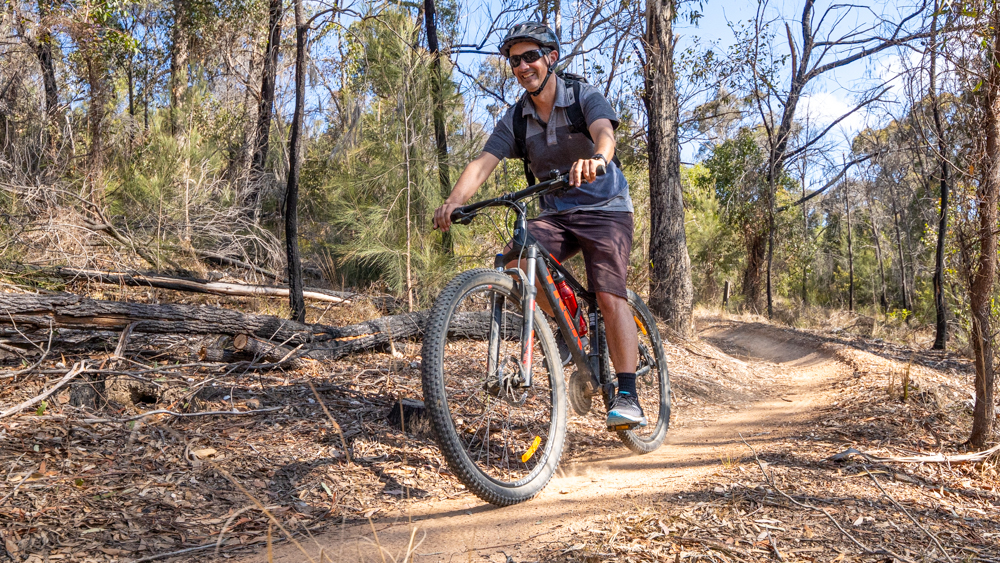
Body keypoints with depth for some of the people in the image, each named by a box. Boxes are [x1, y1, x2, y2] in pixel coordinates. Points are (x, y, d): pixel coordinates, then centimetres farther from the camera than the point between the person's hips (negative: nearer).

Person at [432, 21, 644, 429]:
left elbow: (604, 132, -31)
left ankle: (626, 396, -12)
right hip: (555, 214, 4)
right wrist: (455, 201, -33)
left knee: (610, 297, -19)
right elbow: (483, 162, -13)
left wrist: (596, 159, -56)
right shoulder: (515, 119, 1)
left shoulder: (585, 97, -9)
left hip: (605, 209, -4)